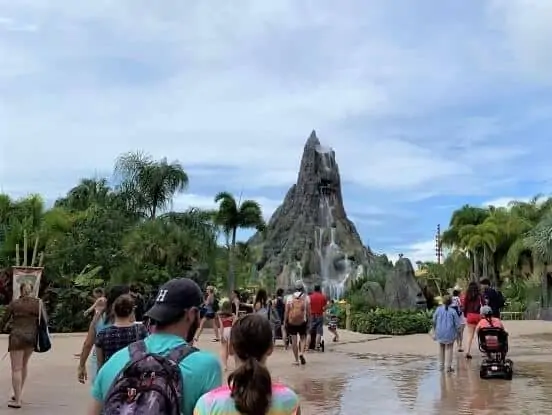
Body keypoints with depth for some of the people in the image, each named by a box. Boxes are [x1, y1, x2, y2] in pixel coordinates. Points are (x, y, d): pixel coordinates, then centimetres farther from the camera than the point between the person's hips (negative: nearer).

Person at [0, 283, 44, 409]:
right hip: (32, 337, 3)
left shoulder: (14, 303, -1)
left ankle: (17, 401, 0)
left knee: (16, 368, 0)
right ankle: (19, 393, 26)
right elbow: (45, 320, 7)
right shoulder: (38, 303, 3)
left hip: (17, 337, -3)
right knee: (24, 363, 23)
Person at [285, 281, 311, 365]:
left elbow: (286, 311, 0)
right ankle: (301, 353, -8)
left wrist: (285, 322, 7)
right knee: (303, 338, 16)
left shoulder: (290, 298, 1)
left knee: (294, 340, 6)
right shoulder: (306, 298, 0)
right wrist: (308, 322, 7)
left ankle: (296, 360, 10)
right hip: (302, 321, 0)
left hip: (291, 321, 0)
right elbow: (308, 311, -1)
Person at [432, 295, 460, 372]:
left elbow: (434, 321, 5)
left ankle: (441, 365, 25)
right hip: (450, 333, -3)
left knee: (441, 348, 18)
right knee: (449, 349, 5)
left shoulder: (438, 309, -3)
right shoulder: (453, 311, -10)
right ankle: (448, 366, 2)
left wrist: (435, 330, 20)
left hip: (440, 332, 3)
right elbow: (457, 323, -7)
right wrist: (456, 333, 6)